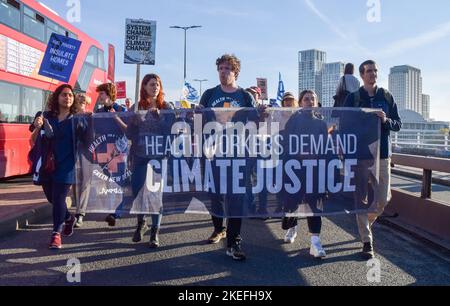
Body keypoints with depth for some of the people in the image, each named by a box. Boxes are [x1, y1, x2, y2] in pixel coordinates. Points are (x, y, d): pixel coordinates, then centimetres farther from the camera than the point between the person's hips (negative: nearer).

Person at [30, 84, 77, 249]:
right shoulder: (45, 117, 6)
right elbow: (33, 142, 4)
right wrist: (37, 128, -12)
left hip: (65, 166, -3)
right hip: (46, 166, 4)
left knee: (59, 198, -5)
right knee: (51, 198, 16)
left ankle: (56, 233, 6)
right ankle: (69, 218, 41)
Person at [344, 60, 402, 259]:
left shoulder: (387, 97, 8)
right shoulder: (353, 98, 2)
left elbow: (398, 125, 9)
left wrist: (386, 120, -13)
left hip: (382, 155, 2)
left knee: (383, 201, 3)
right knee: (361, 200, -1)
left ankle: (366, 223, 32)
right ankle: (367, 242, 9)